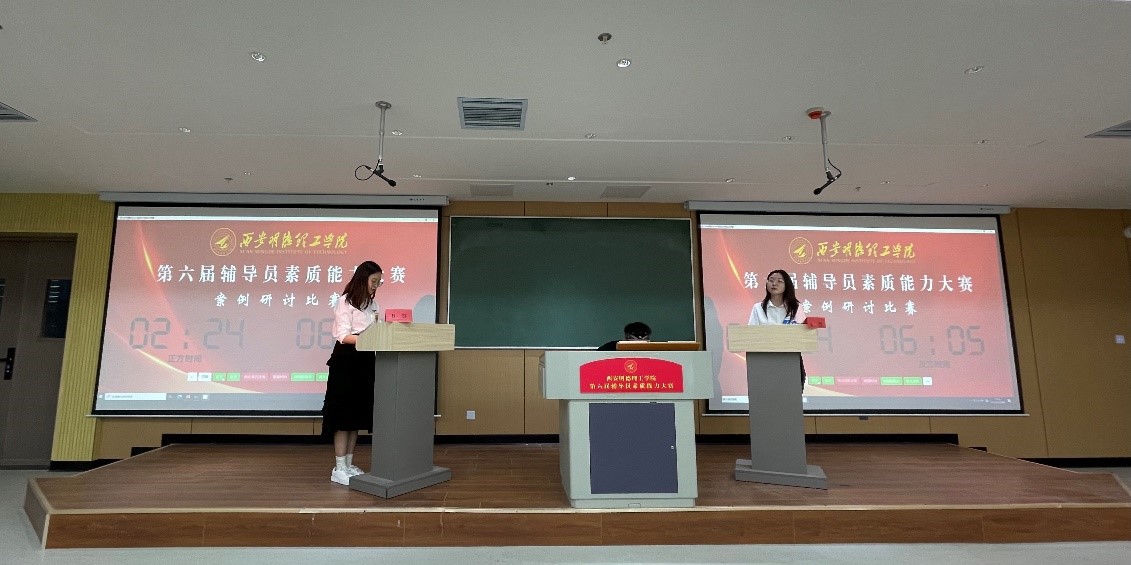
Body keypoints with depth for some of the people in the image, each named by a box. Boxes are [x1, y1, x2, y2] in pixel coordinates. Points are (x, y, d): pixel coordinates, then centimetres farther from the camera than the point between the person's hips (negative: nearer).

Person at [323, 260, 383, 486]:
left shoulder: (372, 304, 14)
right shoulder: (345, 302, -8)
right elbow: (342, 336, -17)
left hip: (365, 361, 8)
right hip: (346, 361, -7)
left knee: (358, 414, 10)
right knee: (344, 414, -4)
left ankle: (349, 465, 19)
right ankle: (338, 469, 2)